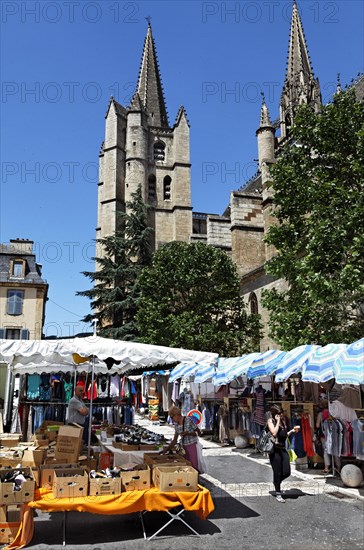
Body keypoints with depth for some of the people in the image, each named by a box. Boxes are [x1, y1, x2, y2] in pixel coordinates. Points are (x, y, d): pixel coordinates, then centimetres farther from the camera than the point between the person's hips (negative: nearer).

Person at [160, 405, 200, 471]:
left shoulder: (189, 420, -13)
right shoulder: (176, 424, 6)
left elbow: (198, 432, -8)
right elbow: (174, 440, 10)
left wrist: (188, 433, -22)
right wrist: (166, 449, 0)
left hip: (192, 445, -6)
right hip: (184, 447, 6)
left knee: (194, 466, -7)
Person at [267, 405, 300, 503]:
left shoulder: (283, 421, 14)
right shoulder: (270, 421, -6)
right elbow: (274, 433, -21)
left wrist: (292, 431, 6)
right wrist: (278, 421, -14)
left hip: (283, 448, 6)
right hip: (275, 449, -6)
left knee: (287, 472, 2)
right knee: (277, 472, 2)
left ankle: (276, 481, 33)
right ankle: (278, 494, 18)